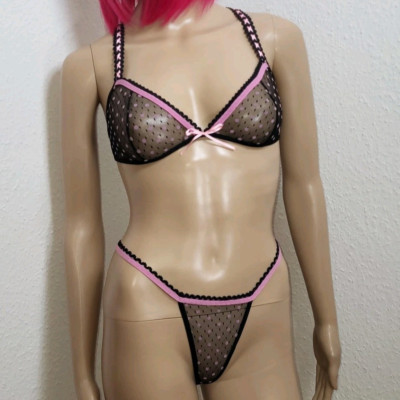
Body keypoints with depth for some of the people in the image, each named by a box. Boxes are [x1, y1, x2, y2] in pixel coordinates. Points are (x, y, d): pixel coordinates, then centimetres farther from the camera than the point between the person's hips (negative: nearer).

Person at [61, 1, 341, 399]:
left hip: (261, 316, 2)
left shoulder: (276, 37, 2)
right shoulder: (91, 64, -2)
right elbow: (82, 223, 1)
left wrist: (327, 318, 11)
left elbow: (303, 184, 6)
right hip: (149, 315, -1)